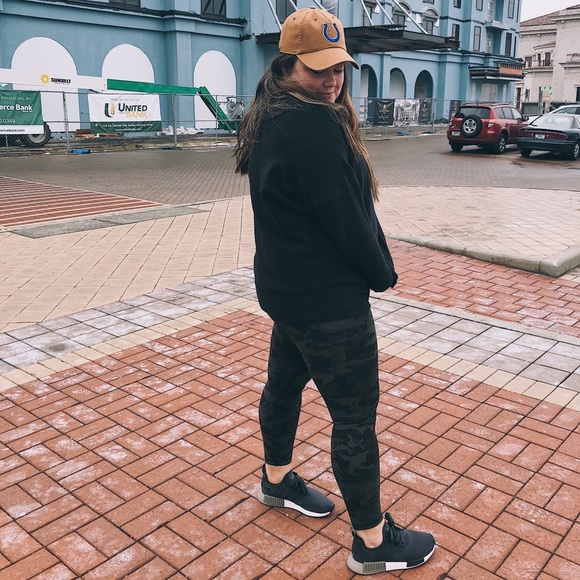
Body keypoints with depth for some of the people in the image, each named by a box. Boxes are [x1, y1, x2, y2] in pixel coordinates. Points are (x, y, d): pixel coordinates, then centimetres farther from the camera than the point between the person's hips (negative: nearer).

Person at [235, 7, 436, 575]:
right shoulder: (314, 125, -23)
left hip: (285, 286, 10)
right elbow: (347, 217, -22)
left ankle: (277, 479, 47)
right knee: (355, 417, 1)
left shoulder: (269, 121, 8)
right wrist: (384, 272, -4)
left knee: (284, 380, 24)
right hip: (328, 299, -10)